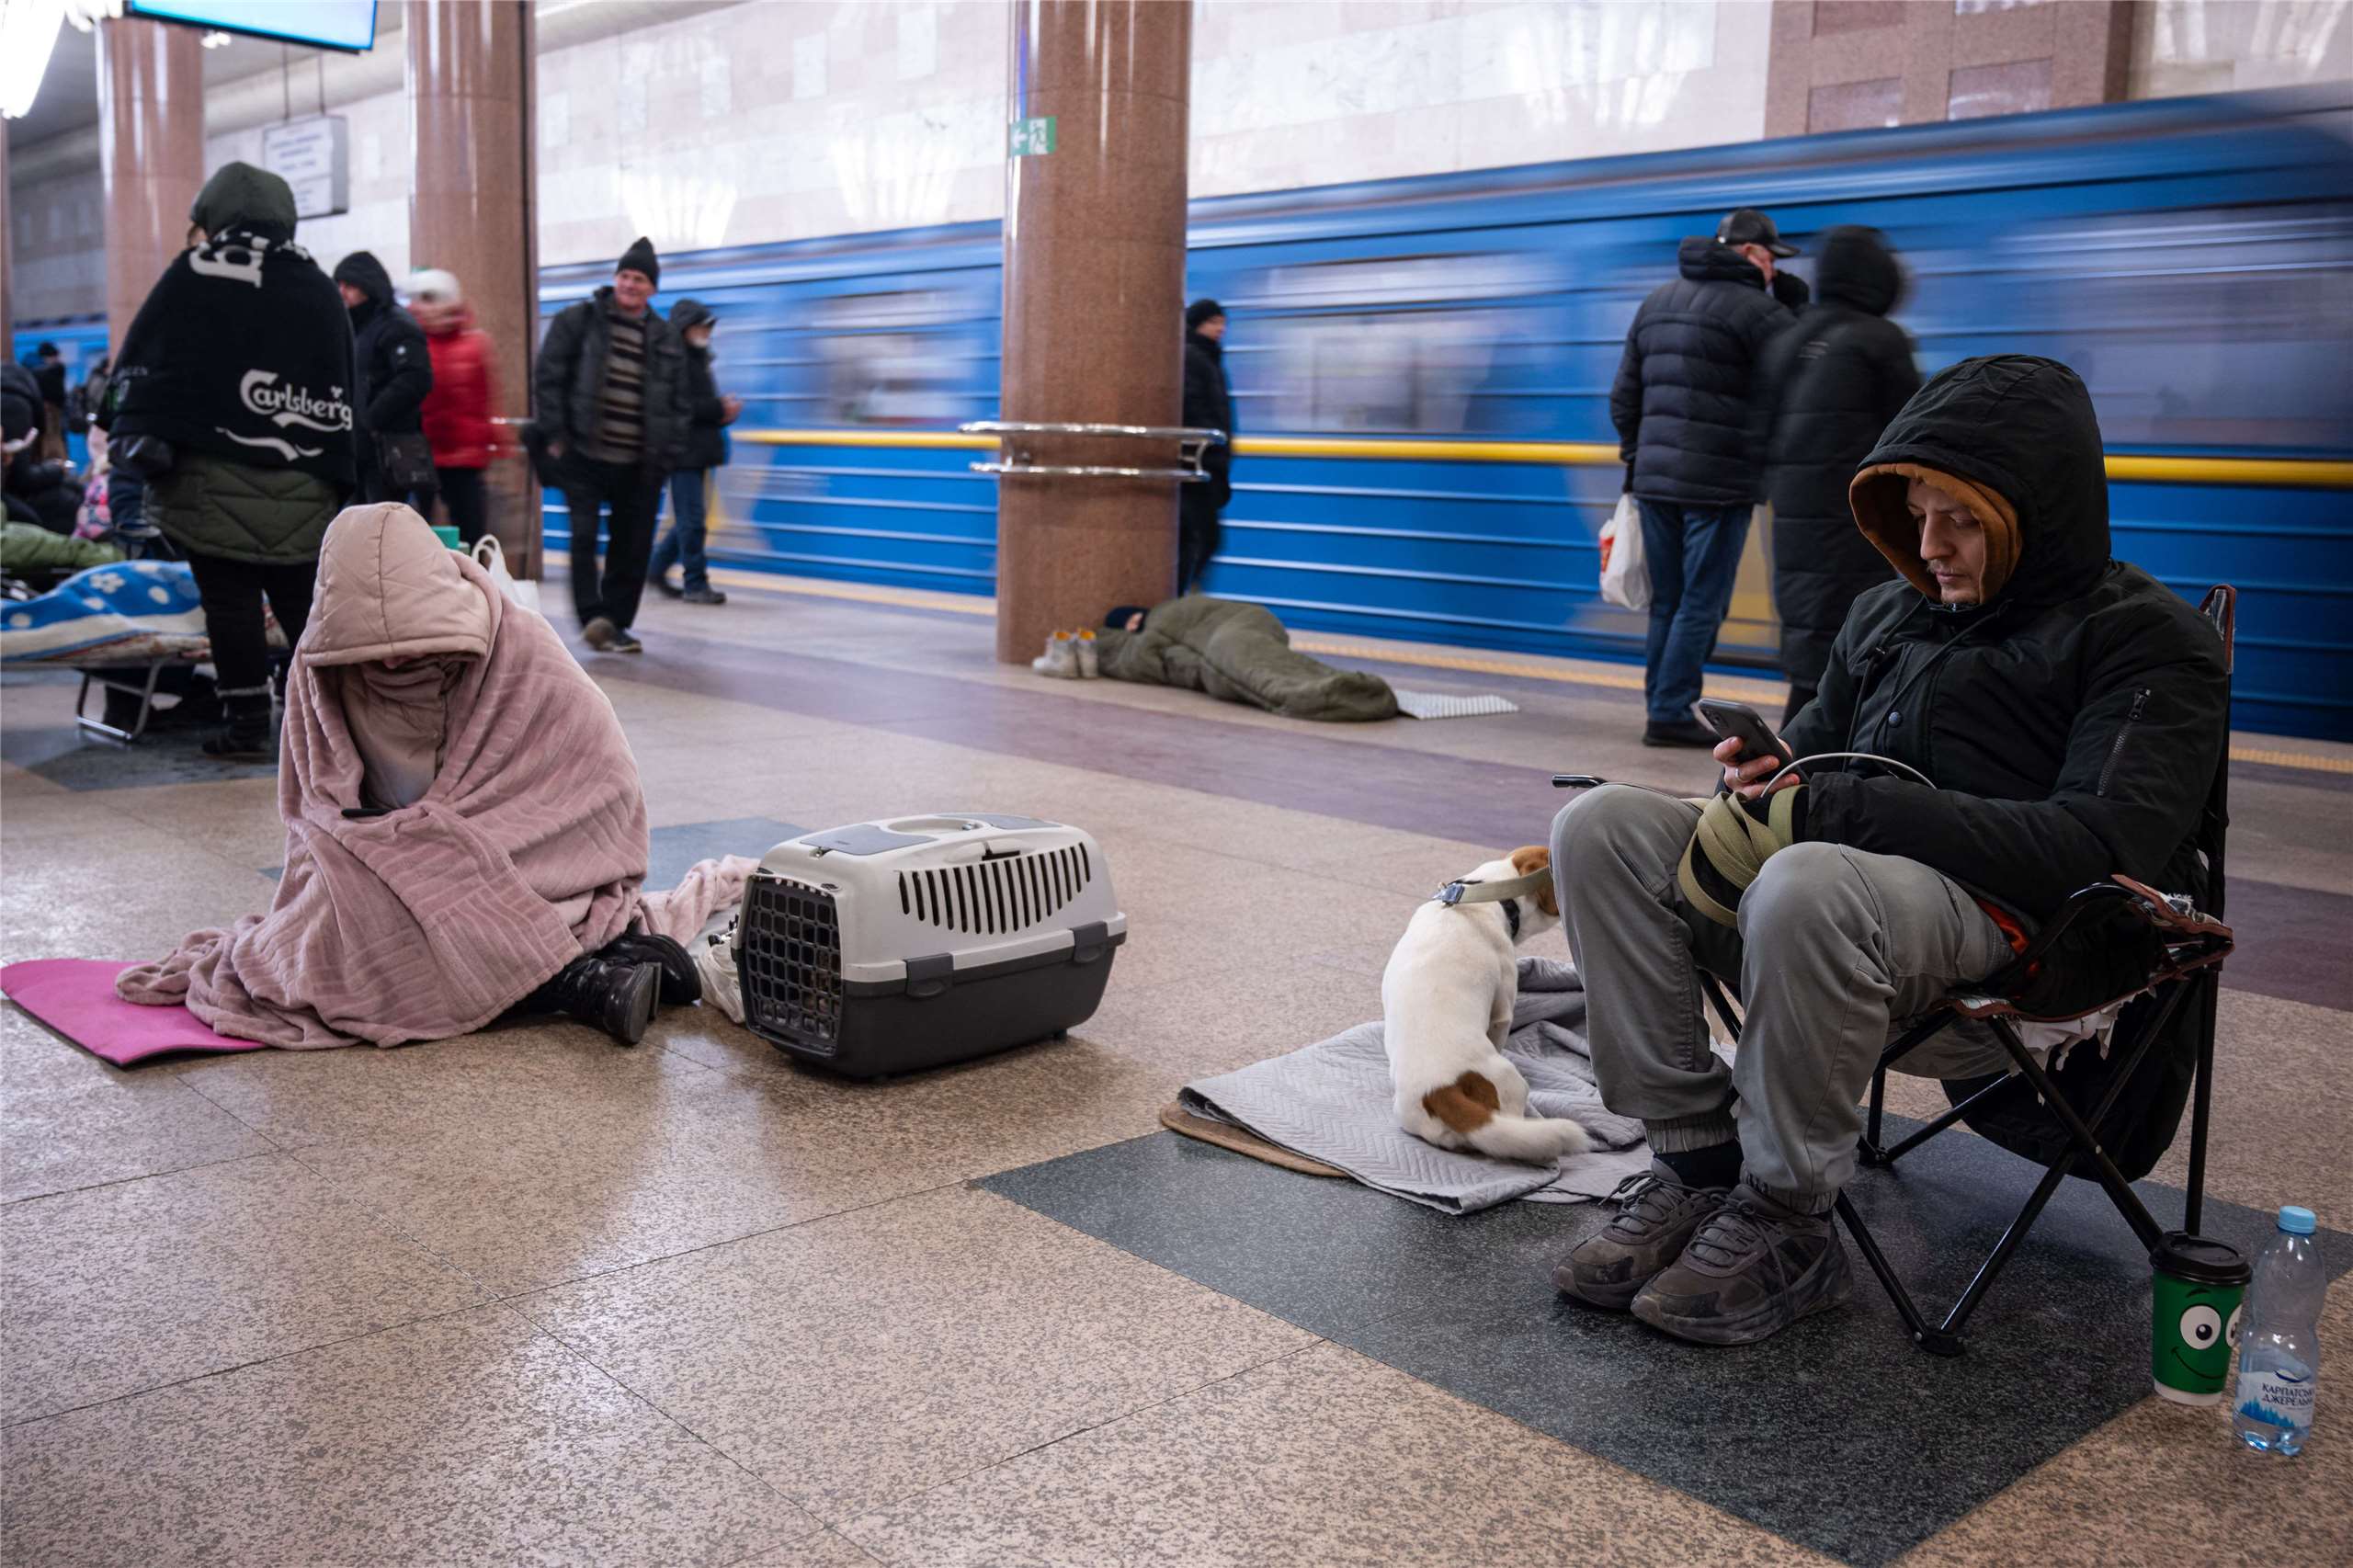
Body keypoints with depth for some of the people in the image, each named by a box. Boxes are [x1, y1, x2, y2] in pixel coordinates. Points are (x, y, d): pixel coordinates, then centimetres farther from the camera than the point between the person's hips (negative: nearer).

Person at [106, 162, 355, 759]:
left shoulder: (197, 273, 1)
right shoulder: (320, 290, 15)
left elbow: (138, 363, -1)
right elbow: (343, 393, 16)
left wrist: (134, 443, 6)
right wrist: (331, 476, 18)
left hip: (214, 480, -4)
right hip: (304, 488, 4)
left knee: (230, 602, 2)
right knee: (304, 602, 11)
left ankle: (246, 726, 3)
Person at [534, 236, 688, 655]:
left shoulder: (665, 340, 12)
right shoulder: (578, 320, 4)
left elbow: (678, 403, 15)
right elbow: (548, 377, 1)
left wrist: (668, 454, 5)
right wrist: (555, 435, -7)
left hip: (640, 465, 3)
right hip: (583, 457, -3)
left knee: (633, 550, 5)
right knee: (584, 536, -15)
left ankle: (616, 624, 15)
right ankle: (593, 617, -17)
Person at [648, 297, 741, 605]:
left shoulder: (698, 359, 20)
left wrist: (726, 409, 1)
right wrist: (719, 409, -17)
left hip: (699, 450, 9)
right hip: (682, 449, -9)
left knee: (688, 518, 13)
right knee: (691, 519, -6)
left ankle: (657, 568, 26)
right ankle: (696, 584, -1)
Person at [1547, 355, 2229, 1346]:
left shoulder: (2151, 642, 0)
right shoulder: (1888, 615, 22)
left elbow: (2096, 848, -14)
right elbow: (1815, 753, 27)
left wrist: (1837, 807, -18)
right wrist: (1766, 773, -1)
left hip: (2022, 942, -7)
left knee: (1808, 886, -39)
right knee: (1603, 828, -13)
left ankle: (1784, 1227, -19)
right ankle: (1697, 1162, -12)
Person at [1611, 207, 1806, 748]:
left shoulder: (1657, 301, 15)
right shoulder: (1751, 307, -8)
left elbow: (1624, 396, 16)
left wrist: (1636, 458, 22)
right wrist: (1793, 302, 6)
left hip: (1655, 478, 7)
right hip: (1718, 483, -7)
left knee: (1667, 601, 13)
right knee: (1702, 603, -1)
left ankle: (1660, 707, 16)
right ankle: (1670, 713, 0)